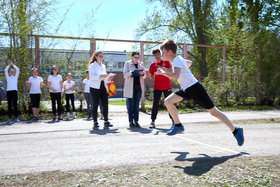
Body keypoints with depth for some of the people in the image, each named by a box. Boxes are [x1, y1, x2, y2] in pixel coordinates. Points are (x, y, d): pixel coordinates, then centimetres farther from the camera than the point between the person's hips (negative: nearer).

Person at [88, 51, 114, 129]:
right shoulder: (92, 65, -1)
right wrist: (100, 76, -26)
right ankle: (95, 122, 3)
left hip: (103, 87, 6)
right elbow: (91, 76, -14)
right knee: (95, 104, -4)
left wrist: (109, 78, 5)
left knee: (105, 104, 1)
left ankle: (106, 121, 7)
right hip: (95, 87, -6)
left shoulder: (103, 66, 20)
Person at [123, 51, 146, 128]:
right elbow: (125, 75, -2)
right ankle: (131, 121, 1)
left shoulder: (141, 64, 14)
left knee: (136, 104, 2)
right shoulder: (127, 63, 5)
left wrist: (142, 73, -9)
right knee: (130, 104, -4)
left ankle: (136, 121, 4)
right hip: (130, 87, -3)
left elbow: (144, 76, 14)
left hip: (139, 86, 3)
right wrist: (132, 72, -20)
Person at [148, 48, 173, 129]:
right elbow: (151, 77, 7)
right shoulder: (153, 64, 6)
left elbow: (170, 71, -12)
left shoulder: (166, 62, 2)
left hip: (167, 87, -1)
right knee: (155, 103, -6)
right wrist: (149, 75, -16)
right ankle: (153, 121, -2)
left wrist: (160, 67, -24)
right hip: (157, 87, 1)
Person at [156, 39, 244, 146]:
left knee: (213, 111, -1)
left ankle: (236, 131, 12)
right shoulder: (179, 59, 13)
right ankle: (178, 126, 7)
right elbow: (189, 63, 34)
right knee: (168, 101, -3)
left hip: (195, 88, -9)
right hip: (186, 89, 9)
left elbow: (176, 76, -33)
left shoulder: (176, 60, -15)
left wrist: (162, 72, -21)